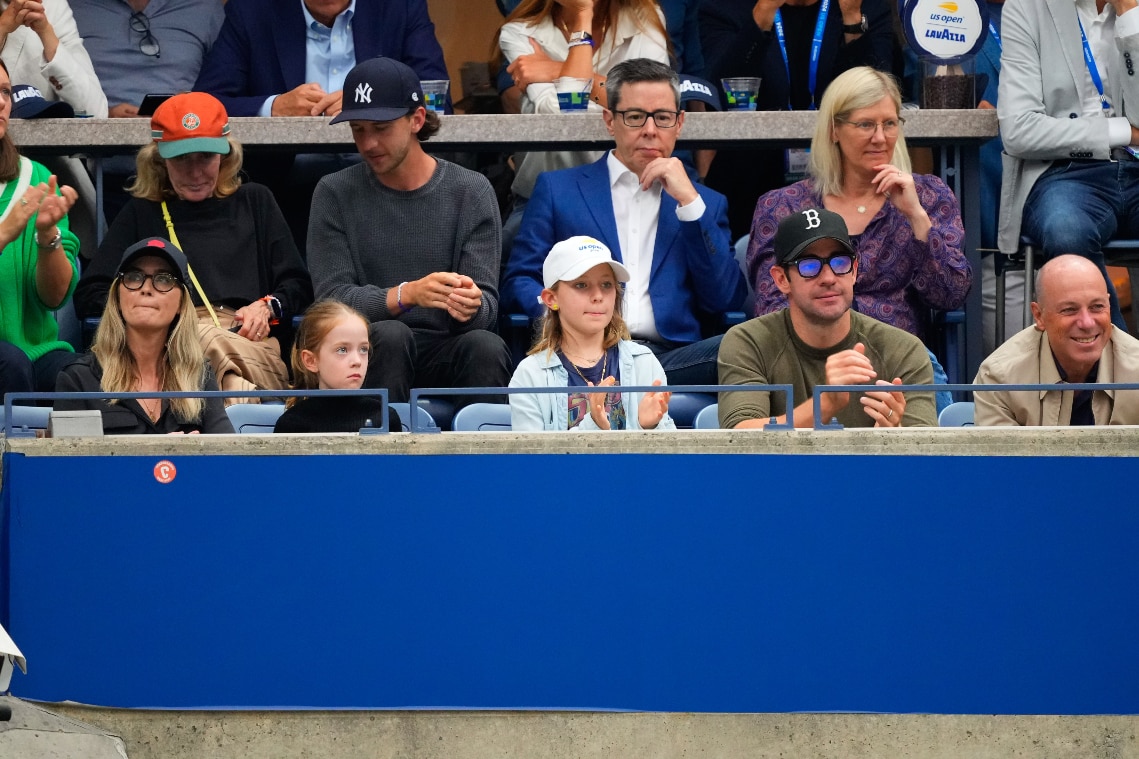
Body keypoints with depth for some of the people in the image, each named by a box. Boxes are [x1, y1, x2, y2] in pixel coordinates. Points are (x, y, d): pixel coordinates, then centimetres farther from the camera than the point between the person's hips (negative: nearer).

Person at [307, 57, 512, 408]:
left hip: (448, 353, 0)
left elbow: (487, 303, -3)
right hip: (369, 352, 0)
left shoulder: (471, 192, 3)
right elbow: (331, 298, -7)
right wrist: (406, 294, -26)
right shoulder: (335, 194, 3)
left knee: (486, 346, -31)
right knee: (390, 335, -32)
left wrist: (471, 305, -30)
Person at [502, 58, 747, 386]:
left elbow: (726, 301, 9)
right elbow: (519, 281, 12)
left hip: (671, 357, 4)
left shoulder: (707, 203, 22)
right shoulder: (558, 188, 19)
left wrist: (689, 202, 3)